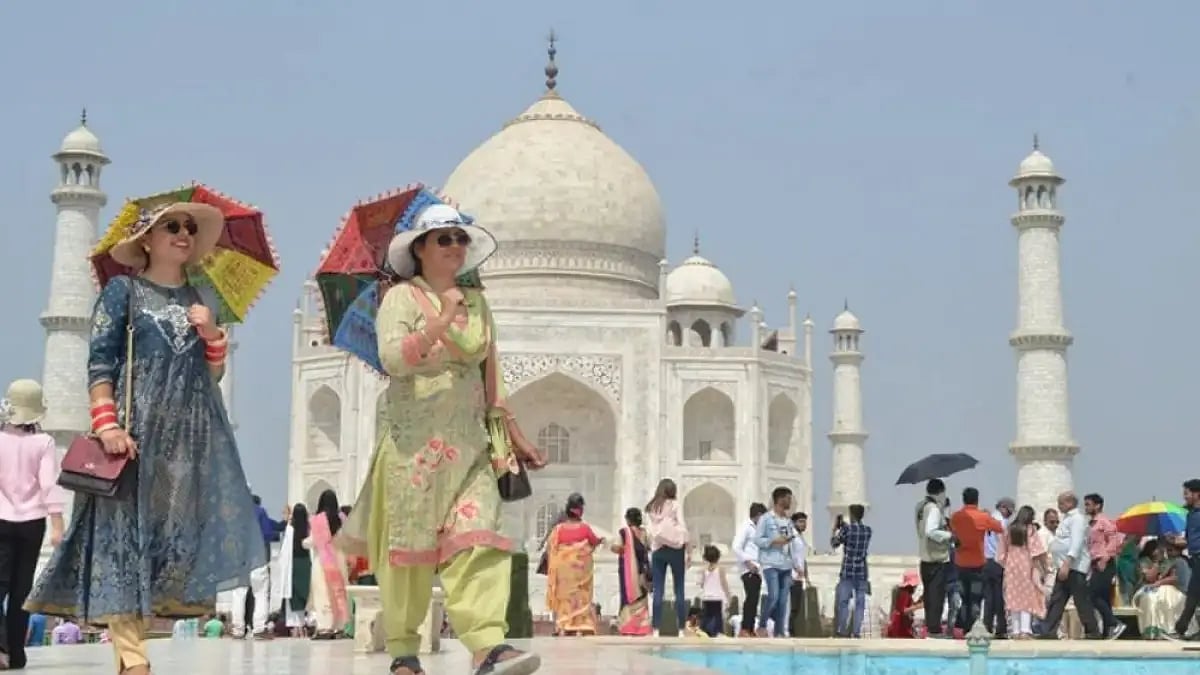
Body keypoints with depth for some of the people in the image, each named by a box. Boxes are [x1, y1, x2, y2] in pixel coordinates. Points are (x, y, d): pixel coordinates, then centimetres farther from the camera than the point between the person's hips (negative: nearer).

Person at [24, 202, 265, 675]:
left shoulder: (198, 300, 19)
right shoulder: (122, 290, 5)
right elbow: (99, 364, -3)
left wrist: (213, 335, 1)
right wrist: (107, 424, -16)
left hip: (190, 434, 5)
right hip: (137, 429, -5)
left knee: (174, 534, -3)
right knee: (126, 534, -11)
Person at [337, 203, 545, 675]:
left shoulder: (477, 302, 15)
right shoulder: (401, 298, 0)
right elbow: (393, 358, -17)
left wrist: (513, 438, 20)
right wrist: (440, 322, -25)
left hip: (469, 446, 4)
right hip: (413, 442, -4)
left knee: (477, 542, -12)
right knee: (408, 545, 1)